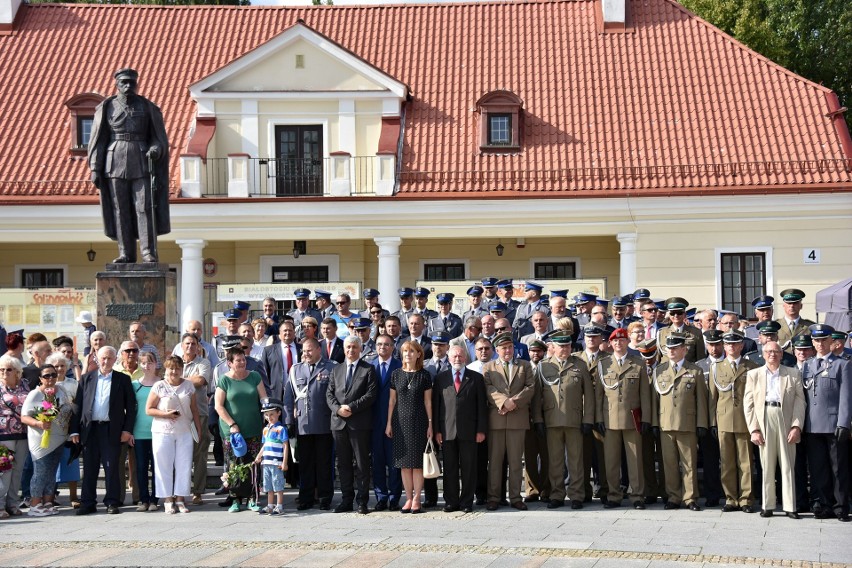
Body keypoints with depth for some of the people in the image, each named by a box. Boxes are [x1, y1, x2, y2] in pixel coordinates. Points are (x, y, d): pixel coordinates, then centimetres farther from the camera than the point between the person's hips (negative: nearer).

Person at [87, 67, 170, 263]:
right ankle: (126, 254, 4)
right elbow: (98, 141, 5)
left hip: (141, 163, -1)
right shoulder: (106, 108, 5)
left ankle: (149, 254, -8)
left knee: (145, 207, -8)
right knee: (120, 209, 0)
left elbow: (159, 138, 5)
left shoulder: (148, 107, 5)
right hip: (115, 163, 1)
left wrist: (155, 150, -17)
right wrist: (95, 169, -2)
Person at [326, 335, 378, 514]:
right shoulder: (337, 370, 17)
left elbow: (371, 394, -7)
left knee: (361, 463, -2)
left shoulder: (368, 370, 3)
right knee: (343, 463, 7)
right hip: (339, 423, 4)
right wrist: (338, 409, -8)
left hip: (360, 423, -4)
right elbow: (329, 393, 11)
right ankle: (346, 500, 13)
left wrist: (352, 407, -15)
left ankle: (362, 501, 2)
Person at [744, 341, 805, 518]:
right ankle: (767, 506, 6)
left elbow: (800, 401, 5)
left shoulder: (793, 374, 12)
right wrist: (754, 429, -3)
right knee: (767, 465, 1)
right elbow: (748, 404, 7)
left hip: (786, 420, 0)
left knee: (788, 465, 0)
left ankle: (790, 506, 2)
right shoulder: (753, 374, 13)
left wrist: (797, 426, -7)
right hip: (763, 420, 0)